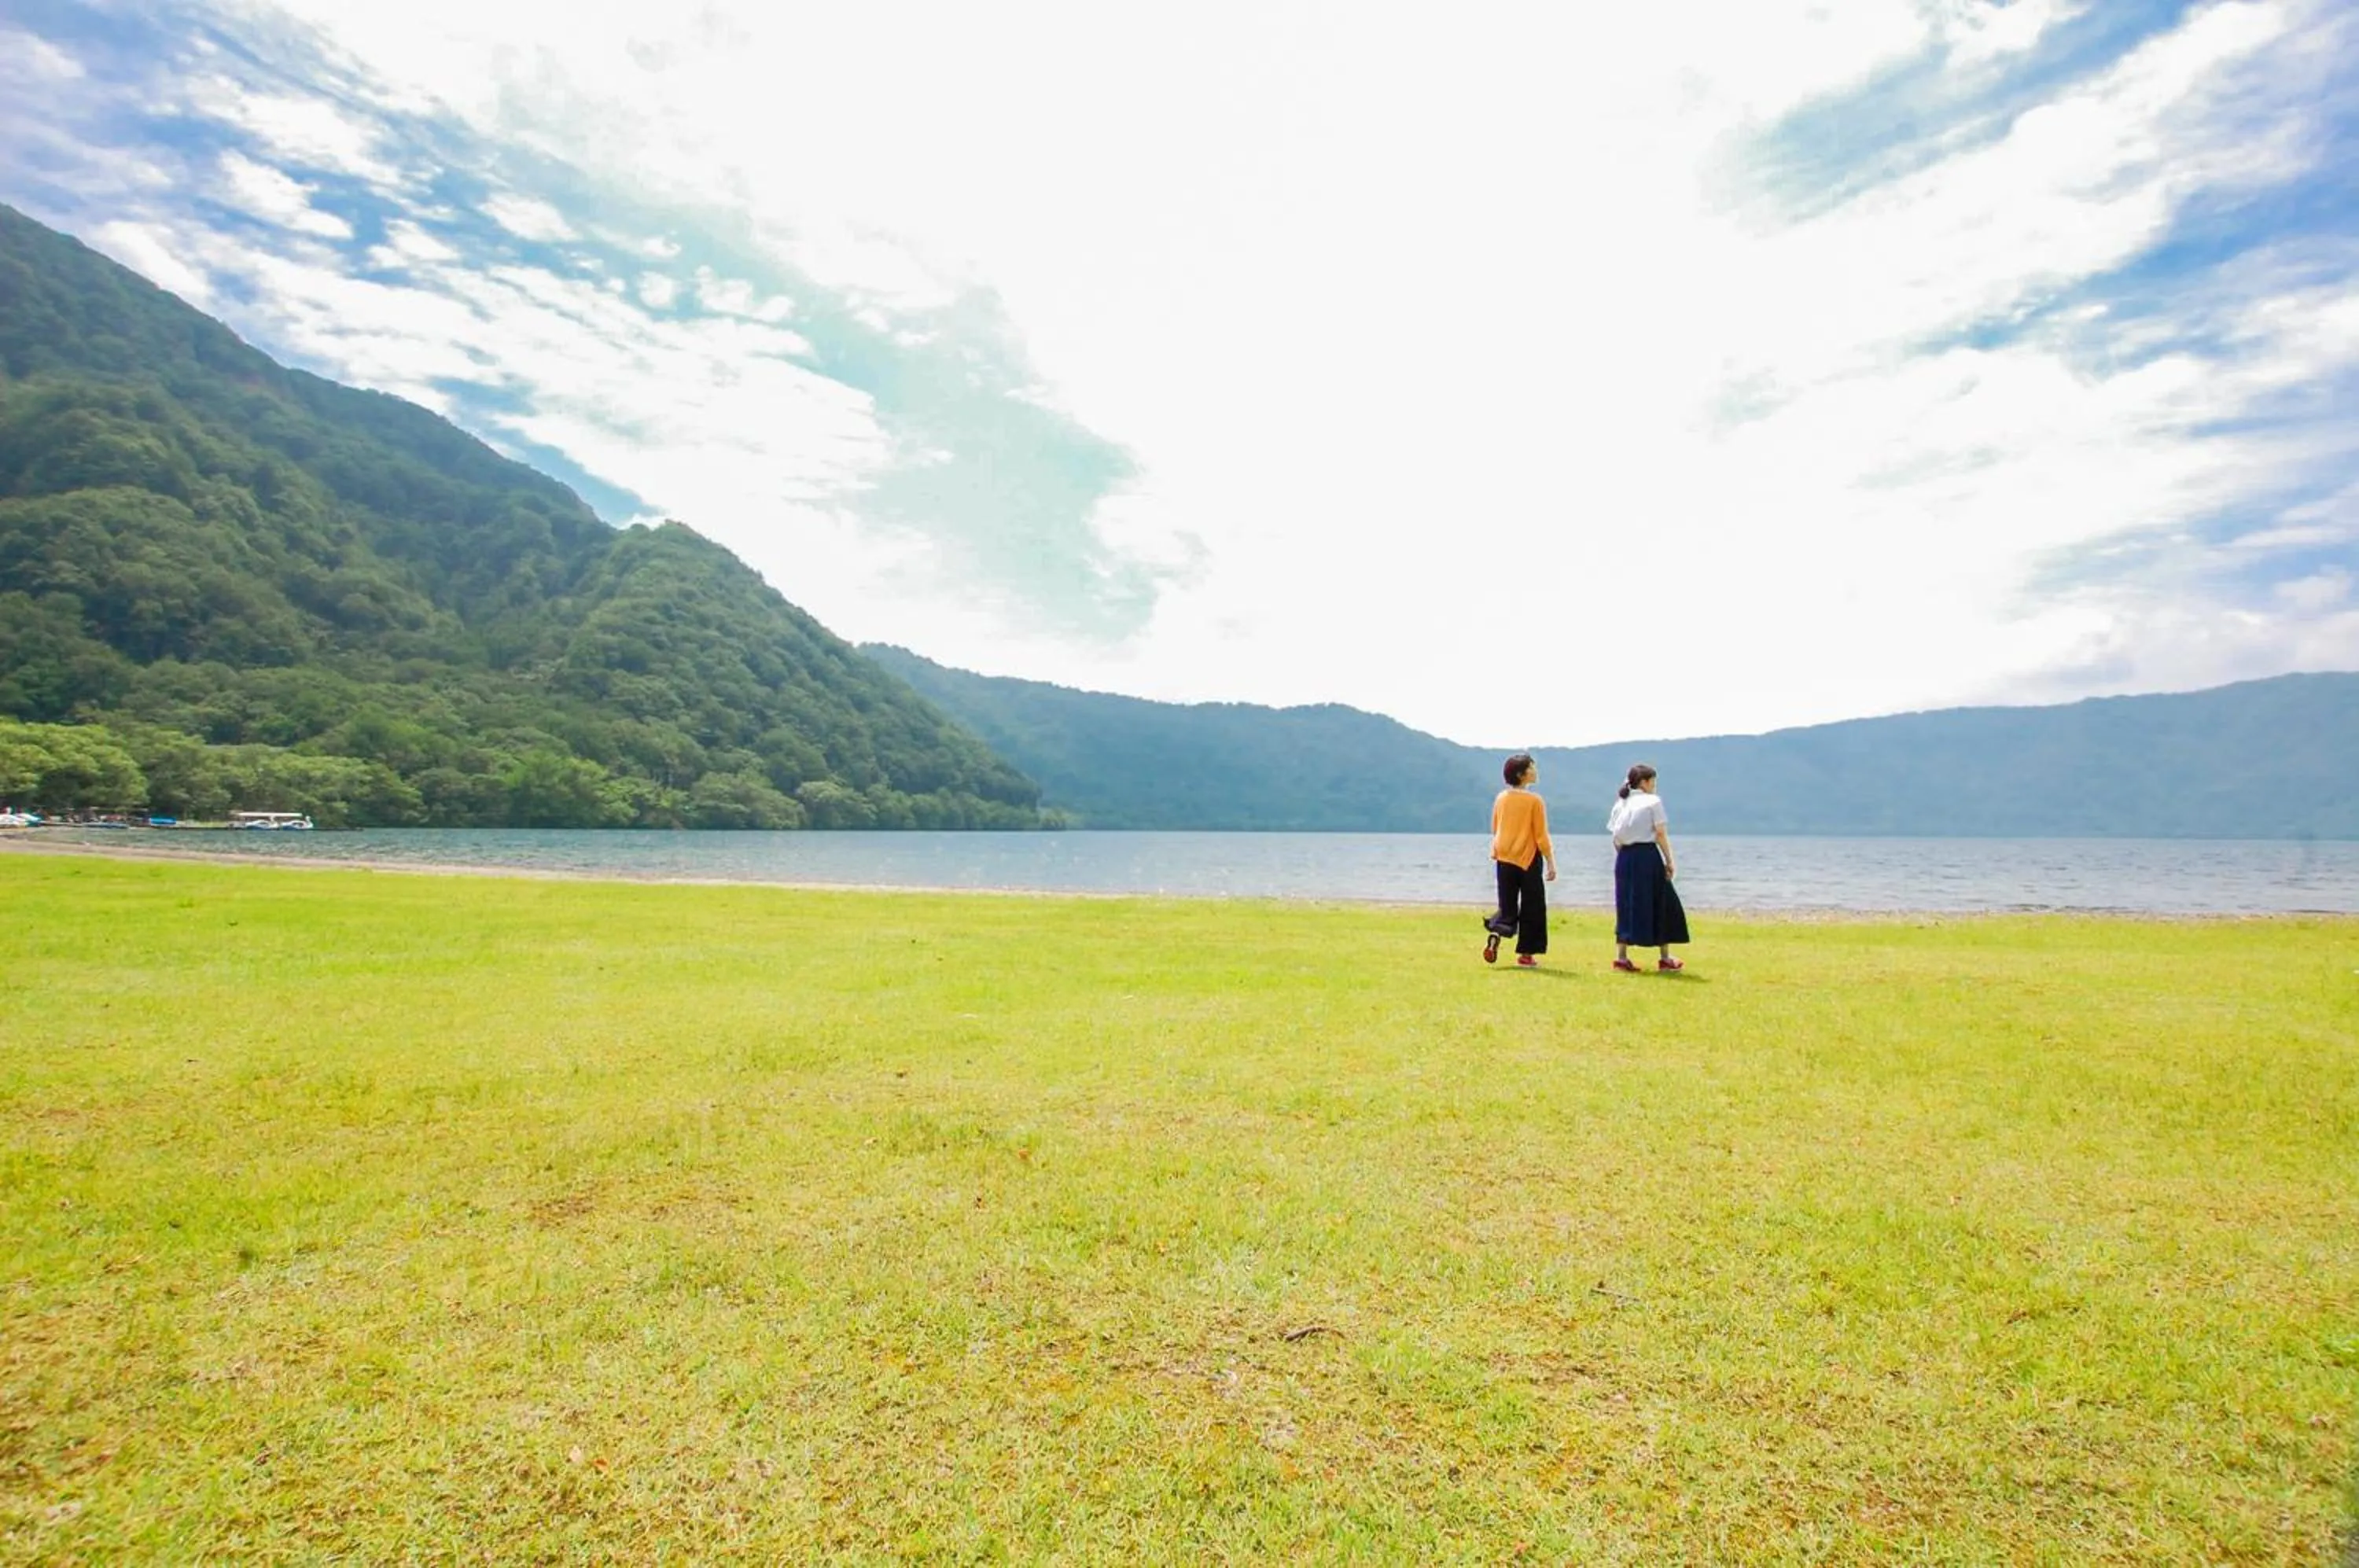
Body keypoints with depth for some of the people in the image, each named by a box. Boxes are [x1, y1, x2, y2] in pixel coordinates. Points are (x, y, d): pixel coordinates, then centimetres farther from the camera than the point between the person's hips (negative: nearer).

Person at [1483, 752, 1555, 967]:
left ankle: (1494, 934, -17)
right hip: (1529, 860, -4)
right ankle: (1526, 954, 11)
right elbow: (1541, 837, -10)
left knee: (1507, 907, 10)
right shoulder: (1535, 801, -11)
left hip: (1504, 860, 4)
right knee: (1532, 908, 9)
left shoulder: (1501, 798, 3)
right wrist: (1551, 864, -3)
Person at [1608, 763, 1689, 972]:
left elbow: (1615, 838, 8)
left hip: (1625, 857, 5)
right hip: (1647, 855, -5)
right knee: (1662, 904, 7)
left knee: (1627, 906, 9)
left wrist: (1623, 858, 15)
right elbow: (1661, 834, -8)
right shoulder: (1653, 801, -4)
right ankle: (1665, 959, 12)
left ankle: (1621, 957, 5)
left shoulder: (1620, 804, 11)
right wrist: (1669, 861, -4)